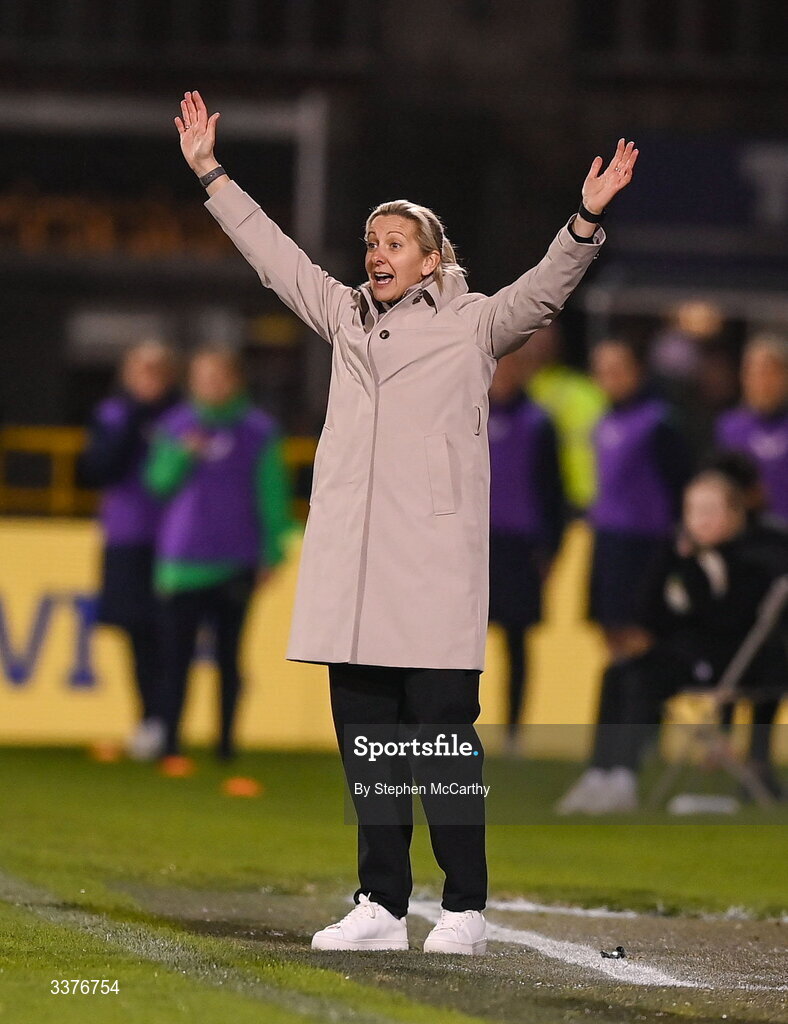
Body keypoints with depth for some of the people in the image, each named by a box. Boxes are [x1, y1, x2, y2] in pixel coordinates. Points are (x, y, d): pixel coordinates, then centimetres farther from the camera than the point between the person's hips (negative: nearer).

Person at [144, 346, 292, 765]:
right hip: (182, 561, 1)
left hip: (236, 562, -1)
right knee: (176, 655, -4)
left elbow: (271, 492, 4)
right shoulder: (176, 425, 8)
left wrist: (271, 553, 1)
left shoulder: (258, 430, 2)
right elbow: (158, 481, 7)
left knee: (229, 655, 5)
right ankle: (169, 742, -1)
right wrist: (183, 455, -12)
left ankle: (226, 739, 12)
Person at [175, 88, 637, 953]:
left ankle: (464, 909, -4)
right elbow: (273, 253, 25)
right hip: (353, 562, 5)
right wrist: (209, 173, 24)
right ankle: (381, 905, 9)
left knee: (442, 736, -8)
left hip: (434, 560, -5)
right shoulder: (346, 317, 19)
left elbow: (545, 290, -7)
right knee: (364, 737, 5)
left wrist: (587, 218, -22)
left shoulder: (474, 325, 6)